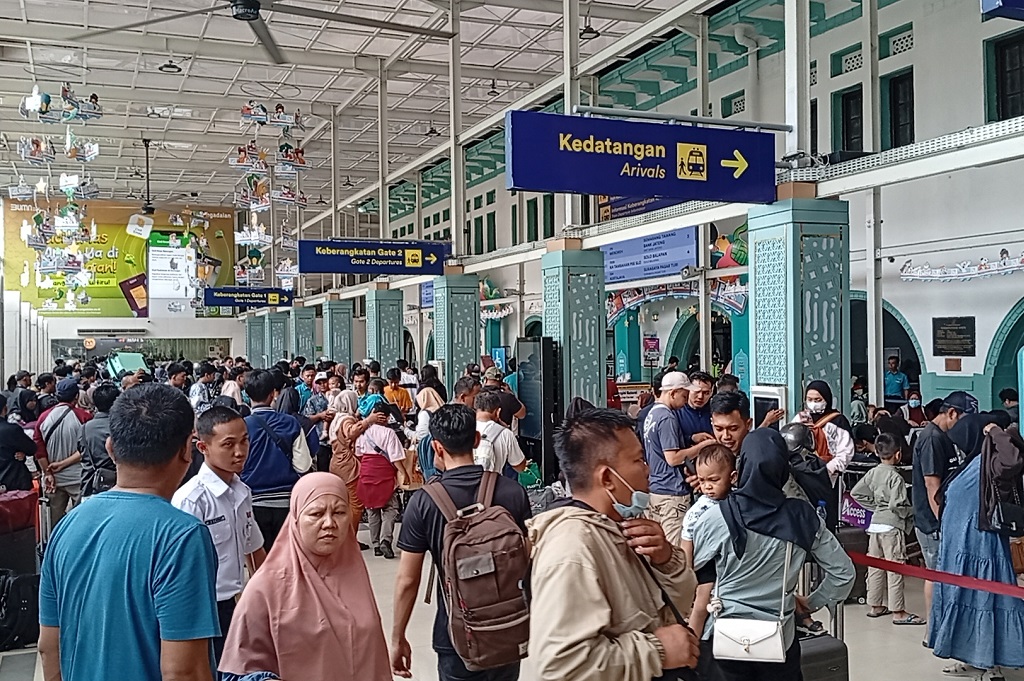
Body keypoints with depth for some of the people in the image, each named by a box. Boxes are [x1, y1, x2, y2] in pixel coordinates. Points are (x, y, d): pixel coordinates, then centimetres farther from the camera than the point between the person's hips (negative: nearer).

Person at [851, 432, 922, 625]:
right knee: (895, 568, -3)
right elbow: (896, 504, -20)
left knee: (875, 566, 13)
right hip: (892, 525, -7)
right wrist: (911, 512, -2)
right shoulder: (895, 477, -15)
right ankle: (898, 612, 1)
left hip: (875, 523, 7)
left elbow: (856, 492, 8)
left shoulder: (873, 473, 4)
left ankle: (875, 606, 21)